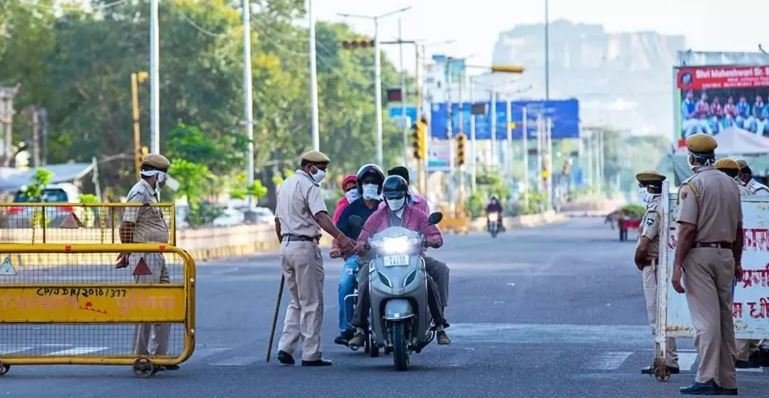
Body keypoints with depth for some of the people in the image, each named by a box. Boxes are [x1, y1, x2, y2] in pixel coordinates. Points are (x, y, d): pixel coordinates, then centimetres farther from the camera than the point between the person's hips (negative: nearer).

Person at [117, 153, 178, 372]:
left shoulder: (151, 193, 18)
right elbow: (126, 227, -17)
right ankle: (141, 355, -2)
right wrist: (127, 254, -16)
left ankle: (159, 354, 16)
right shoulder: (139, 193, -12)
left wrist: (127, 253, 16)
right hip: (144, 257, -10)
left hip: (157, 257, 10)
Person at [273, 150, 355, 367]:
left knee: (297, 302, 17)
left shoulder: (285, 185, 18)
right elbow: (321, 216, -27)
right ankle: (311, 355, -2)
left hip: (286, 245, 9)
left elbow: (278, 221, 24)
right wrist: (341, 237, -38)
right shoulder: (309, 186, -11)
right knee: (312, 304, -3)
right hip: (305, 246, -9)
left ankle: (285, 347, 7)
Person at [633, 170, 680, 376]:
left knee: (657, 315, -4)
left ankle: (667, 361, -3)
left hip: (654, 266, -9)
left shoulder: (654, 210, -17)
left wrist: (639, 261, -4)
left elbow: (644, 245, -24)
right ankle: (668, 359, 20)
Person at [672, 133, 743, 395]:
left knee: (705, 319, -8)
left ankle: (707, 379, -13)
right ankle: (727, 381, 13)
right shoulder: (731, 184, 10)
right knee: (725, 318, 11)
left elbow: (687, 229, -16)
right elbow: (738, 228, 14)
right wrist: (737, 263, 22)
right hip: (726, 254, 6)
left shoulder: (693, 185, -10)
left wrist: (677, 266, -16)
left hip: (699, 255, -6)